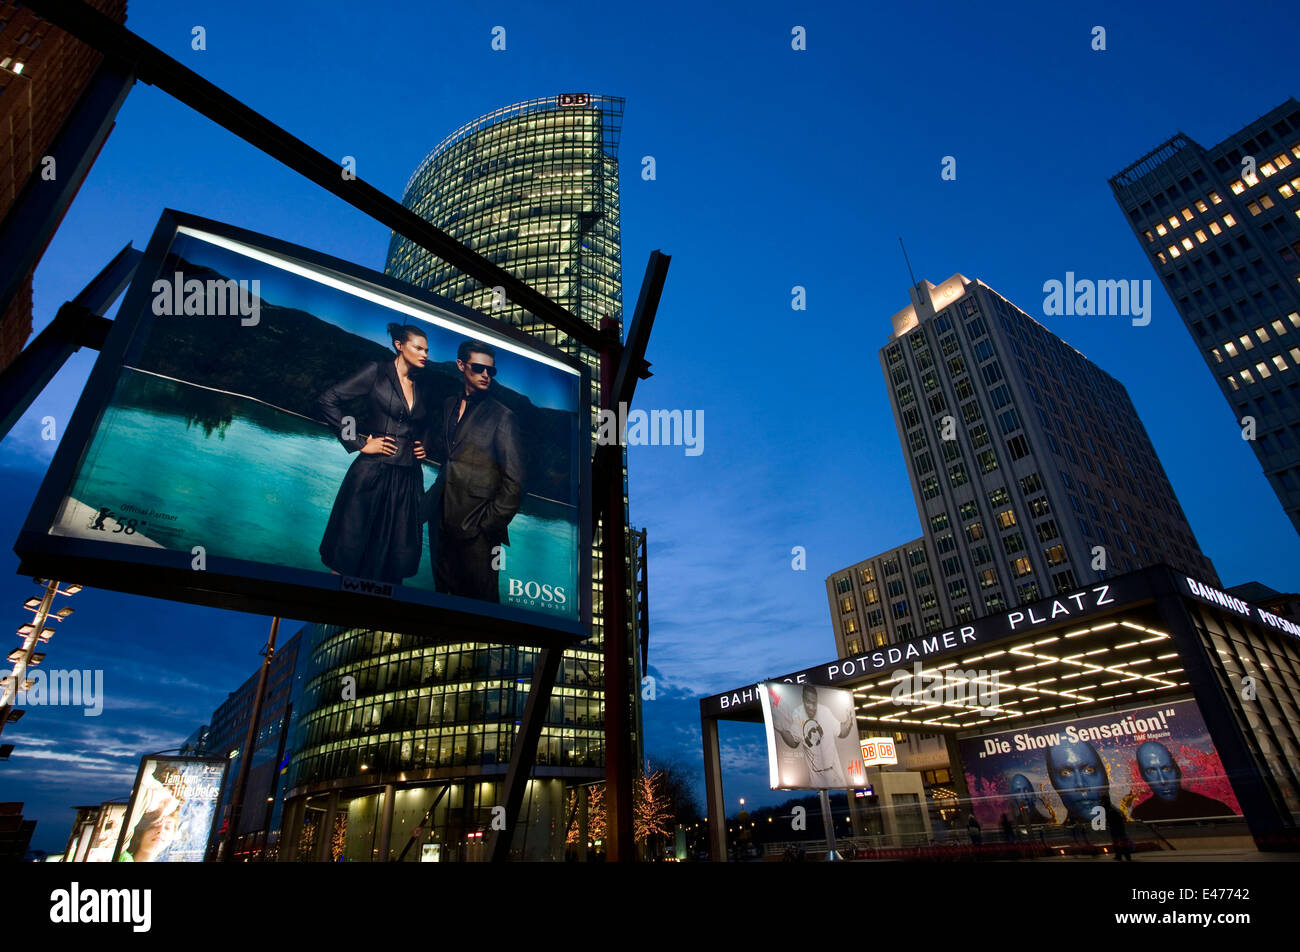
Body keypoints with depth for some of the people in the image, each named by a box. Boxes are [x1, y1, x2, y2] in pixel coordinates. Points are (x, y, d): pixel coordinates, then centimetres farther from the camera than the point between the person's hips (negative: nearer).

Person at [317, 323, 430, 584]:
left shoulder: (420, 388, 16)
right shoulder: (377, 371, -1)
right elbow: (327, 401, -8)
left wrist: (422, 447, 12)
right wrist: (360, 443, -9)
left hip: (408, 478, 6)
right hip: (373, 472, -5)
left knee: (396, 557, 7)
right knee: (351, 550, 0)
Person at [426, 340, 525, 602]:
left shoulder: (503, 417, -6)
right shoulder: (448, 405, 12)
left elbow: (514, 483, -9)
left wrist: (489, 524, -12)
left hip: (475, 531, -6)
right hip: (441, 520, 6)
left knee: (479, 599, 1)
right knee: (444, 593, 14)